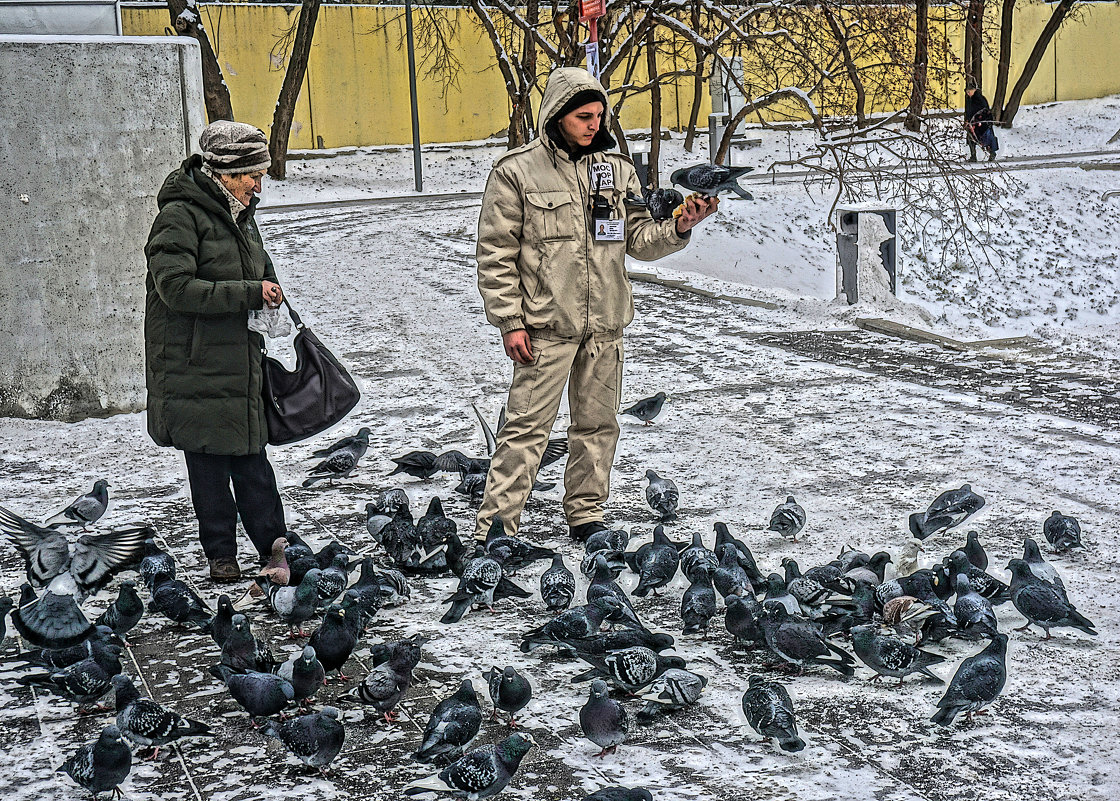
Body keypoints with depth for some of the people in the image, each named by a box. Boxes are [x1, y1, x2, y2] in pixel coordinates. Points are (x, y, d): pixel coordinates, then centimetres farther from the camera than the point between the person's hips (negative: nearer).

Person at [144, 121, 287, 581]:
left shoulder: (240, 215, 14)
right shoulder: (180, 216, -12)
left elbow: (259, 272, 29)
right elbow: (176, 288, -21)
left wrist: (268, 294, 7)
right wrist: (248, 294, -23)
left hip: (240, 359, 7)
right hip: (195, 366, -7)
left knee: (251, 457, 8)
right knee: (209, 462, 2)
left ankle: (274, 547, 13)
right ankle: (221, 555, 13)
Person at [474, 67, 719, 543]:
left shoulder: (617, 169, 9)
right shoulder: (516, 172, -4)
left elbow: (637, 239, 10)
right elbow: (497, 254, -4)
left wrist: (678, 228, -10)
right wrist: (510, 322, -9)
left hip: (606, 324, 5)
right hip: (546, 325, -5)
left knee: (598, 423, 12)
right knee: (528, 426, -6)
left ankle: (586, 515, 26)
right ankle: (494, 528, 0)